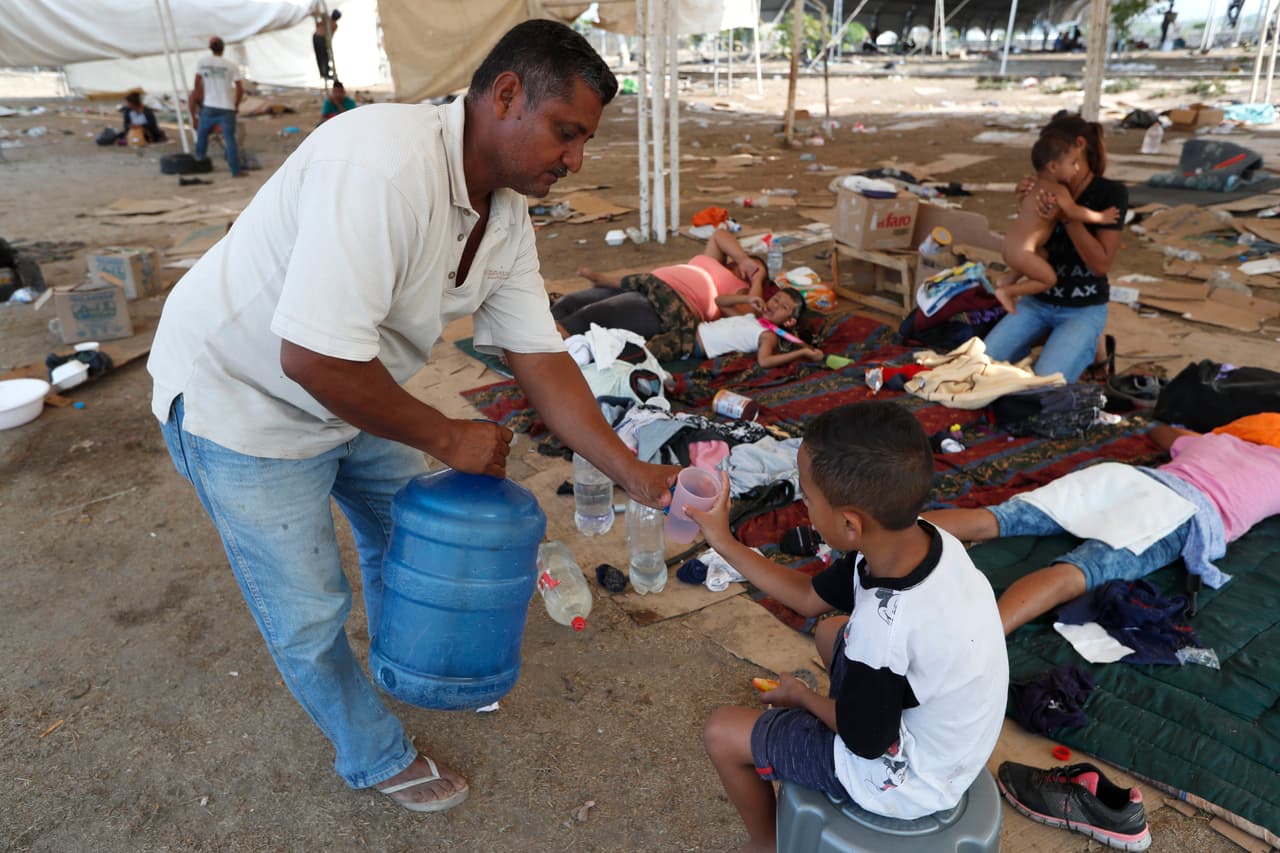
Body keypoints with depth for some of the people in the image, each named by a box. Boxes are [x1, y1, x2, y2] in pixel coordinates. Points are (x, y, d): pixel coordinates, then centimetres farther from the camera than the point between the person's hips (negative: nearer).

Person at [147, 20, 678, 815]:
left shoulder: (506, 219, -8)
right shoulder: (385, 164, -36)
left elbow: (540, 359, -6)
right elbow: (313, 358, -39)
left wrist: (635, 474, -12)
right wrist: (447, 437, -25)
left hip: (353, 389, 8)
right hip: (243, 398, -8)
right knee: (309, 612, 5)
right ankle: (380, 758, 31)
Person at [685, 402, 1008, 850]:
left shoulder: (887, 627, -41)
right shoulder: (917, 538, -19)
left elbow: (865, 742, -20)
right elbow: (809, 598, -2)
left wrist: (802, 696, -2)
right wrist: (724, 543, -2)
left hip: (907, 781, -7)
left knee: (723, 731, 3)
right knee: (831, 633, 25)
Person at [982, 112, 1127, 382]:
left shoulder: (1111, 193, -12)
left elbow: (1101, 264, -18)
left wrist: (1067, 216, -26)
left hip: (1083, 310, -4)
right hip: (1036, 302, 5)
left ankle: (1087, 344, 8)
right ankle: (1050, 339, 13)